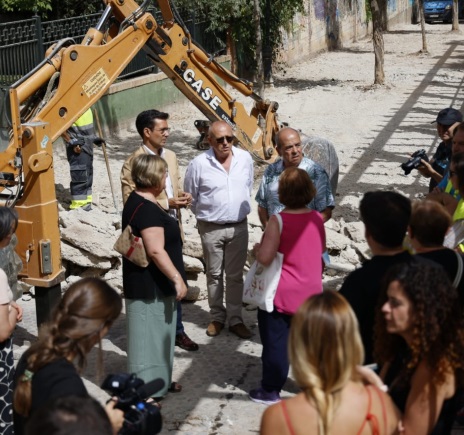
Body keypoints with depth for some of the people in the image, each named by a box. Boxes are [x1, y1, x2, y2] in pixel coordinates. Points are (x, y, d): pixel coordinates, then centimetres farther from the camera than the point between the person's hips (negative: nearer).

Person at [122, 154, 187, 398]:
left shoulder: (139, 201, 10)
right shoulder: (147, 209, -25)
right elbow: (156, 251, -28)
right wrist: (177, 279, -25)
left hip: (153, 283, 11)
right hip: (150, 286, -11)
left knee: (157, 333, 21)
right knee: (149, 335, 0)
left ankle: (160, 380, 34)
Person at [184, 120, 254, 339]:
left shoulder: (245, 158, -3)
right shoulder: (199, 163, -13)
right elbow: (191, 196, 1)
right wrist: (205, 215, 8)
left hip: (239, 226, 2)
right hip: (211, 228, -2)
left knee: (235, 275, 10)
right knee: (214, 274, 11)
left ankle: (235, 319, 20)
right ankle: (217, 317, 25)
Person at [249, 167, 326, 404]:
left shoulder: (278, 220, -18)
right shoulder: (318, 218, -2)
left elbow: (265, 258, -23)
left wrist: (256, 248, -3)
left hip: (281, 293, -5)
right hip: (311, 291, 5)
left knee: (276, 341, 6)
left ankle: (270, 390, 16)